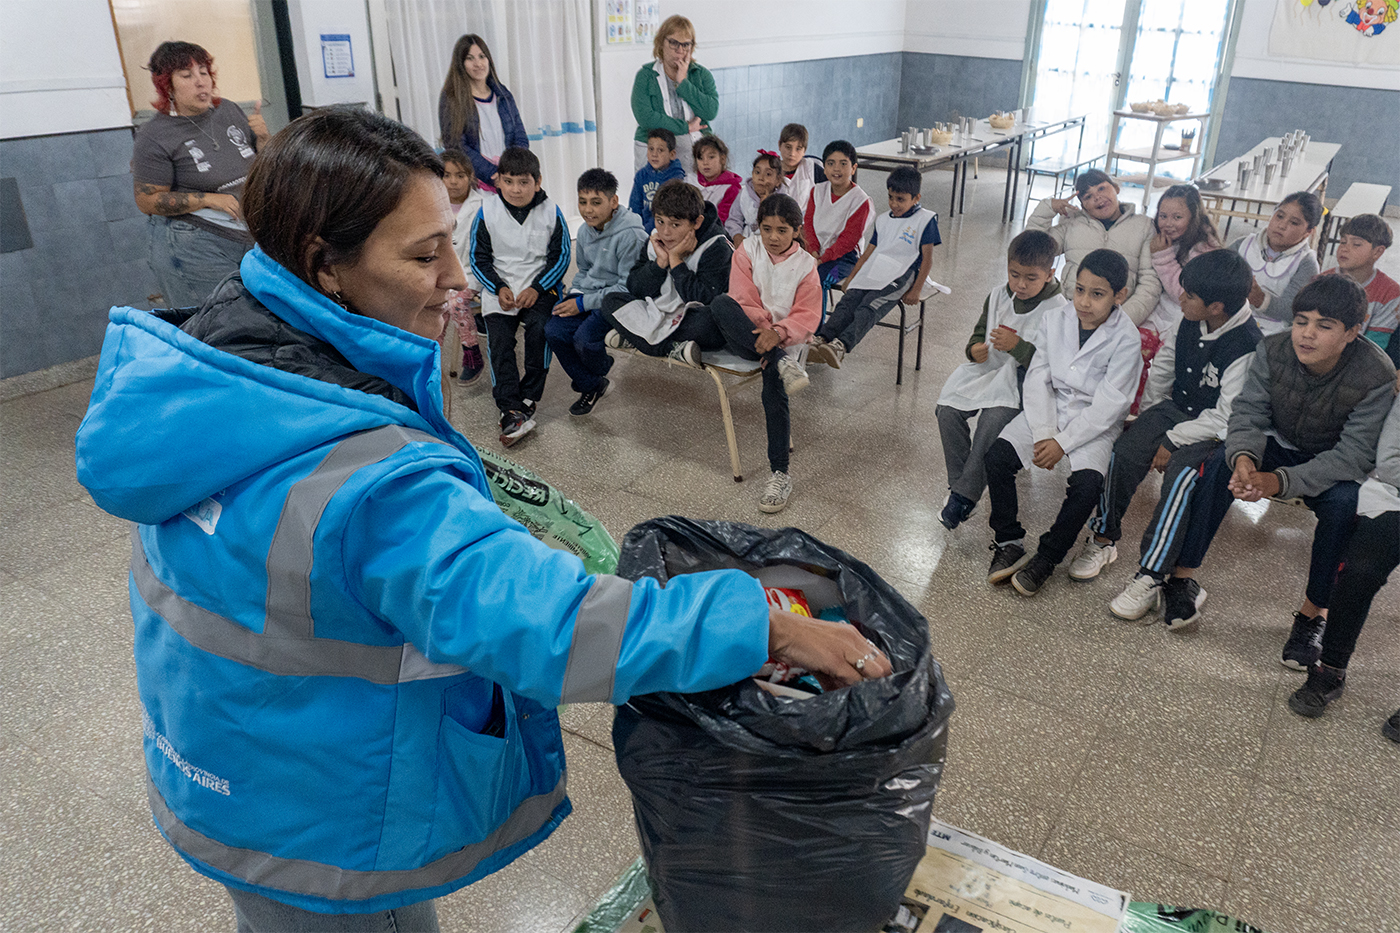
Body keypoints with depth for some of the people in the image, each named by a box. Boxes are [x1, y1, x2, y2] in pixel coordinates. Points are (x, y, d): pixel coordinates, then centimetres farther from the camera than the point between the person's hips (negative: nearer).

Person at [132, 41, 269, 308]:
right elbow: (147, 201, -11)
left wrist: (263, 137, -5)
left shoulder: (228, 110, 8)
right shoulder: (154, 137, -9)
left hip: (250, 239, 6)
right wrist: (209, 200, -19)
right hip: (192, 250, -5)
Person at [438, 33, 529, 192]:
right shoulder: (451, 98, 4)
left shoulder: (503, 96, 17)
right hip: (473, 183, -3)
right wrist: (494, 174, -12)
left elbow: (521, 140, 15)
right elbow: (456, 146, -3)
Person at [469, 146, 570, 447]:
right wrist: (499, 288, -9)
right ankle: (513, 411, -21)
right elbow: (479, 258, 5)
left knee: (539, 330, -26)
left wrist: (536, 288, -10)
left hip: (540, 287, -1)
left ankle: (527, 399, -11)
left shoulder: (551, 212, -4)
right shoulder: (487, 212, -3)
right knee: (498, 340, -18)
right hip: (500, 289, 1)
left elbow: (560, 257, 1)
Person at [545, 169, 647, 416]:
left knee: (584, 338, -27)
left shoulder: (630, 236, -19)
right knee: (553, 330, -15)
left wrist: (583, 303, -19)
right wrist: (572, 294, 2)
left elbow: (628, 287, -20)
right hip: (588, 294, 7)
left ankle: (599, 373, 14)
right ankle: (591, 386, 7)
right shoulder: (585, 231, 7)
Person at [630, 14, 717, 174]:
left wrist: (683, 83, -8)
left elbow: (712, 111, -6)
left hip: (695, 152, 2)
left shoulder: (702, 74, 10)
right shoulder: (645, 75, 3)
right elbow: (644, 117, -11)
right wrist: (686, 127, -8)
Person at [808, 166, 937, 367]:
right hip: (873, 271, 6)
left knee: (868, 309, -30)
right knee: (846, 304, -21)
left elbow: (927, 259, -1)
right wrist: (851, 276, 15)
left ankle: (840, 346, -49)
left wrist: (916, 290, -9)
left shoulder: (925, 220, 3)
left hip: (901, 274, -6)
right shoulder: (883, 219, 22)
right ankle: (822, 339, -38)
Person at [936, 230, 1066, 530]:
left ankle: (964, 495, -19)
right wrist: (974, 349, -4)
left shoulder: (1059, 311, -10)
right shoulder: (998, 296, 9)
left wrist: (1017, 347, -24)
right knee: (948, 410, -16)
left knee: (992, 420, -30)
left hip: (1024, 382, -6)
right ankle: (959, 482, -4)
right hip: (988, 369, 6)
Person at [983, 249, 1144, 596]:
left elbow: (1107, 407, -15)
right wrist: (1044, 433, -13)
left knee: (1087, 483, -28)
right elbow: (1037, 379, -1)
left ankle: (1046, 558, -6)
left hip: (1094, 424, -3)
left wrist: (1062, 442, -19)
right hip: (1047, 411, 4)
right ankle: (1008, 542, -1)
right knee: (997, 455, -18)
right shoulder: (1054, 320, -1)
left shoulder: (1126, 340, -13)